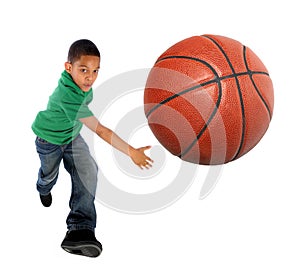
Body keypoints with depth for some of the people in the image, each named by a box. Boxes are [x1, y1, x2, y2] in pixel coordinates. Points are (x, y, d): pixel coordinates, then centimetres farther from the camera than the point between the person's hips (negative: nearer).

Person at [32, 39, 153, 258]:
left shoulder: (81, 81, -21)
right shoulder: (67, 96, -45)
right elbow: (100, 130, -48)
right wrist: (131, 152, -49)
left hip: (72, 136, 5)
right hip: (49, 140, -5)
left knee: (87, 171, -16)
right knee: (50, 174, 22)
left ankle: (80, 229, -21)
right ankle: (44, 190, 62)